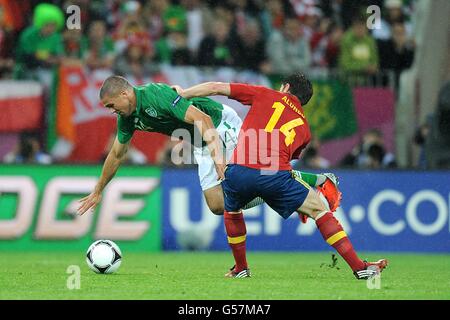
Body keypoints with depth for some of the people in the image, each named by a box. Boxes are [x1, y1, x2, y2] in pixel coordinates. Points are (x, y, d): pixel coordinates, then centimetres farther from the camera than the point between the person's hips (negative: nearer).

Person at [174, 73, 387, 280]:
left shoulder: (265, 96, 19)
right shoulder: (304, 128, 25)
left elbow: (216, 88, 17)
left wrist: (181, 94, 28)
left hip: (238, 171, 0)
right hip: (275, 175, 0)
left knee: (231, 212, 32)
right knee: (318, 209, 16)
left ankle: (240, 268, 36)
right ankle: (359, 267, 11)